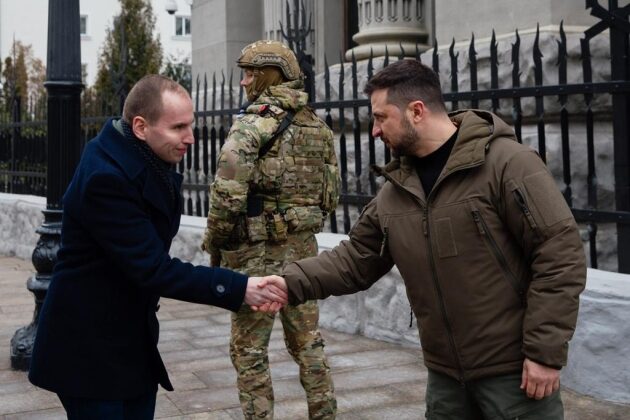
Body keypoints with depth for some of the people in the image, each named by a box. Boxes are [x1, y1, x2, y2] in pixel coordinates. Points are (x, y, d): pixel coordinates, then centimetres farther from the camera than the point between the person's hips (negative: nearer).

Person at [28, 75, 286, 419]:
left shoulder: (148, 161, 3)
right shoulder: (106, 177, -25)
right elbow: (153, 268, -28)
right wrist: (239, 288, -31)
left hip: (135, 339, 9)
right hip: (90, 348, -8)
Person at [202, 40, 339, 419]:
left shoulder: (252, 125, -13)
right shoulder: (319, 127, 8)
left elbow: (228, 194, -20)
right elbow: (331, 195, 10)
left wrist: (215, 244, -6)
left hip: (256, 252, -6)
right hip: (304, 248, 7)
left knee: (250, 350, 6)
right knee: (308, 341, 18)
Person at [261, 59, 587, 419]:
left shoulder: (506, 162, -14)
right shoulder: (397, 189, 6)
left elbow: (560, 253, -16)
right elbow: (356, 259, 9)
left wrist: (546, 352, -18)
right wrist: (291, 283, -5)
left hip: (514, 369, -6)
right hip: (446, 373, 6)